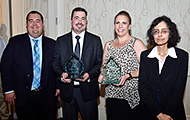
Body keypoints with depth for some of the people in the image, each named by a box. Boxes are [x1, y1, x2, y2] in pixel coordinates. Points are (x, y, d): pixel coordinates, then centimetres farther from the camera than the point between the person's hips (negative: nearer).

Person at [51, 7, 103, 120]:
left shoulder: (95, 40, 3)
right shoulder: (61, 40, 7)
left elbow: (100, 63, 0)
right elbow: (55, 62, 5)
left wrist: (90, 74, -17)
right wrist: (61, 74, -15)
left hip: (88, 90, -1)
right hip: (67, 90, 1)